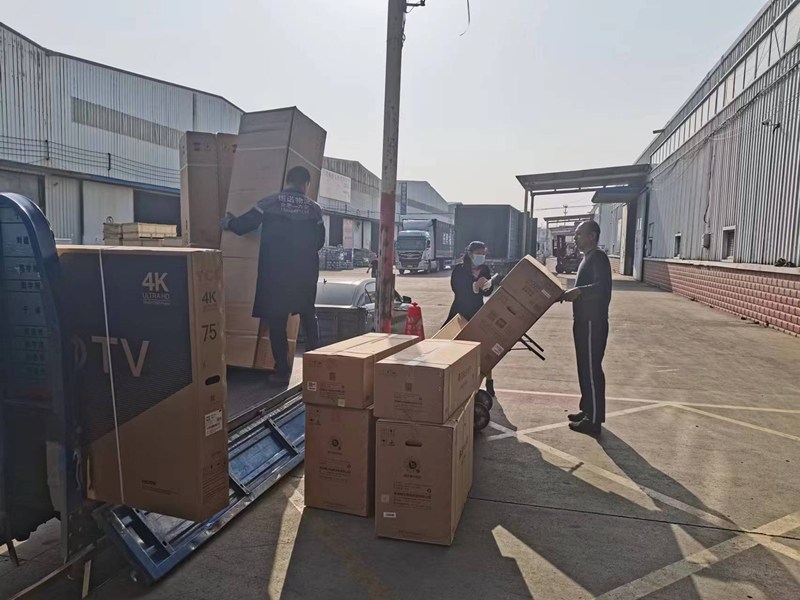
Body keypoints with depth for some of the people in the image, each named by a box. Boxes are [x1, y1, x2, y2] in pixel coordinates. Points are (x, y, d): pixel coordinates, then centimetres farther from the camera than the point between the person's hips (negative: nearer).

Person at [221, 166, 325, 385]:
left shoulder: (270, 202, -3)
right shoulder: (314, 208, 3)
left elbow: (242, 225, -3)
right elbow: (319, 242, 8)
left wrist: (228, 222, 19)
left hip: (275, 273, -2)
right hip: (305, 273, 2)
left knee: (276, 320, 5)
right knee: (308, 317, 19)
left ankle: (282, 371, 5)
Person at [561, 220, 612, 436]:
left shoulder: (598, 257, -14)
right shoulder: (587, 258, 17)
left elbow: (602, 287, -28)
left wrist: (578, 291, -38)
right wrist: (571, 293, 12)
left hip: (593, 323, -10)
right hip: (584, 321, 10)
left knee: (592, 369, -5)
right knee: (585, 368, 16)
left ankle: (594, 420, 2)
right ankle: (587, 411, 27)